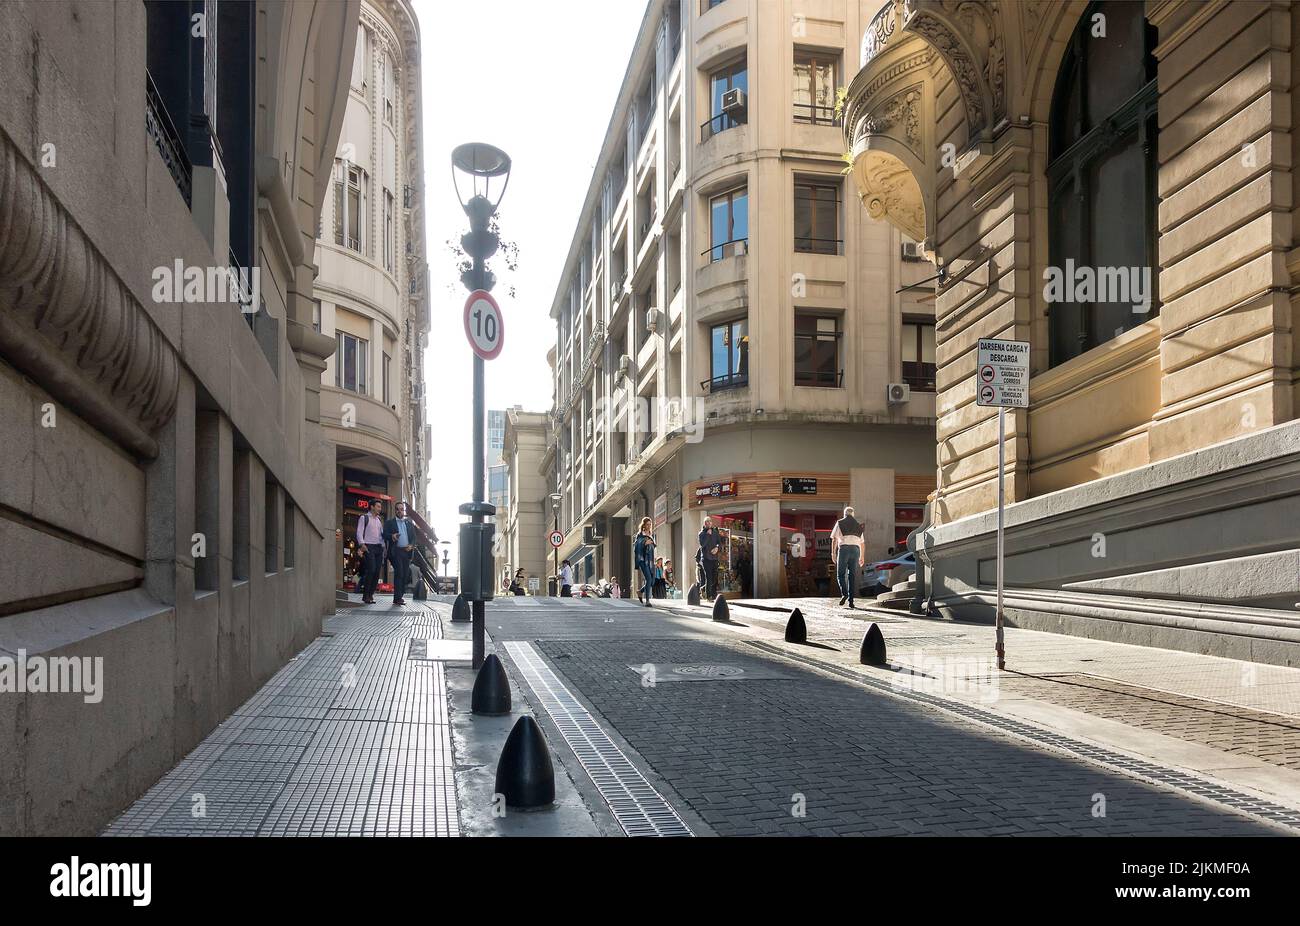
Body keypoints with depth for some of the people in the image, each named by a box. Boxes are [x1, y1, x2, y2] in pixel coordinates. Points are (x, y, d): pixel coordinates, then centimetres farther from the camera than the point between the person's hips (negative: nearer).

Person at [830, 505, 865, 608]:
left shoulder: (840, 523, 8)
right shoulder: (858, 525, 18)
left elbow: (834, 539, -2)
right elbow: (861, 542, 19)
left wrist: (833, 553, -2)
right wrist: (862, 557, 25)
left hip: (844, 549, -3)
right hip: (855, 550, 3)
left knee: (841, 574, 4)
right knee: (852, 575, 5)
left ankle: (844, 593, -18)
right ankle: (851, 600, 1)